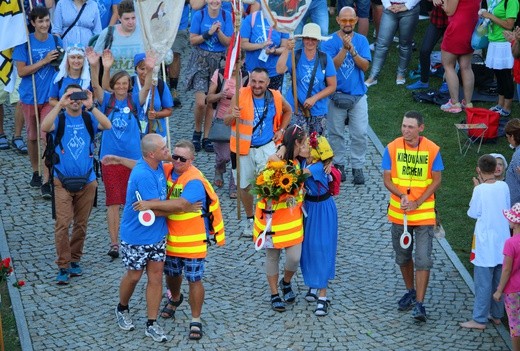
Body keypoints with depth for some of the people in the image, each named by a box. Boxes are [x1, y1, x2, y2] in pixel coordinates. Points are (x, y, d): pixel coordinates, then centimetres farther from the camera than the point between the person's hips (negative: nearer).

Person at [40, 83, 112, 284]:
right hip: (63, 182, -2)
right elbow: (44, 127, -24)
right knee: (62, 224, -8)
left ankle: (74, 261, 27)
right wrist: (60, 105, -28)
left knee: (81, 225, 12)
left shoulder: (89, 119, 1)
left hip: (87, 181, 2)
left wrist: (91, 106, -26)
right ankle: (63, 267, -2)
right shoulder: (59, 119, -3)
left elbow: (107, 126, -18)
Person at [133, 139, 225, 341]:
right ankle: (175, 299, 55)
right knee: (171, 274, 25)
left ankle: (195, 321, 13)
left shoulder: (194, 181, -24)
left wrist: (151, 205, -41)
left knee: (194, 280, 1)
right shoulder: (167, 171, -2)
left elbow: (180, 204, -37)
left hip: (193, 240, -7)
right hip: (171, 238, 7)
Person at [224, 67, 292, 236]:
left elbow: (288, 111, 18)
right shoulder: (240, 95, -11)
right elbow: (227, 122, -9)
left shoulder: (276, 97, -5)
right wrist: (232, 116, -31)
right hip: (243, 148, 0)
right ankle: (249, 219, 36)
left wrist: (281, 130, 6)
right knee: (244, 185, 13)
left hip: (267, 147, 0)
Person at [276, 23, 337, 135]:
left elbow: (332, 86, 1)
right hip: (297, 109, -2)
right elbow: (280, 70, -21)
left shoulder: (325, 58, -1)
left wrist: (314, 98, -10)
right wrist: (287, 50, -25)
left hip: (318, 110, 2)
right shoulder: (295, 56, -3)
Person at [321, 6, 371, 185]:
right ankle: (339, 164, 23)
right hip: (336, 94, -1)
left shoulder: (361, 40, 1)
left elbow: (365, 66, -8)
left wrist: (352, 50, -22)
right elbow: (332, 66, -15)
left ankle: (358, 166, 11)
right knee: (336, 132, 8)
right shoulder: (329, 41, -5)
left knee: (360, 133, -1)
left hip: (358, 94, 1)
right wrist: (344, 48, -24)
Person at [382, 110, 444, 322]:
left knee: (423, 259, -8)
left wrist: (417, 203, -15)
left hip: (424, 213, -3)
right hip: (398, 213, 3)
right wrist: (402, 196, -22)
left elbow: (436, 180, -5)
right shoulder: (392, 148, -5)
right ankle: (410, 292, 37)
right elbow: (387, 179, -4)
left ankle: (419, 304, -4)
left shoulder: (432, 150, -8)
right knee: (402, 256, 17)